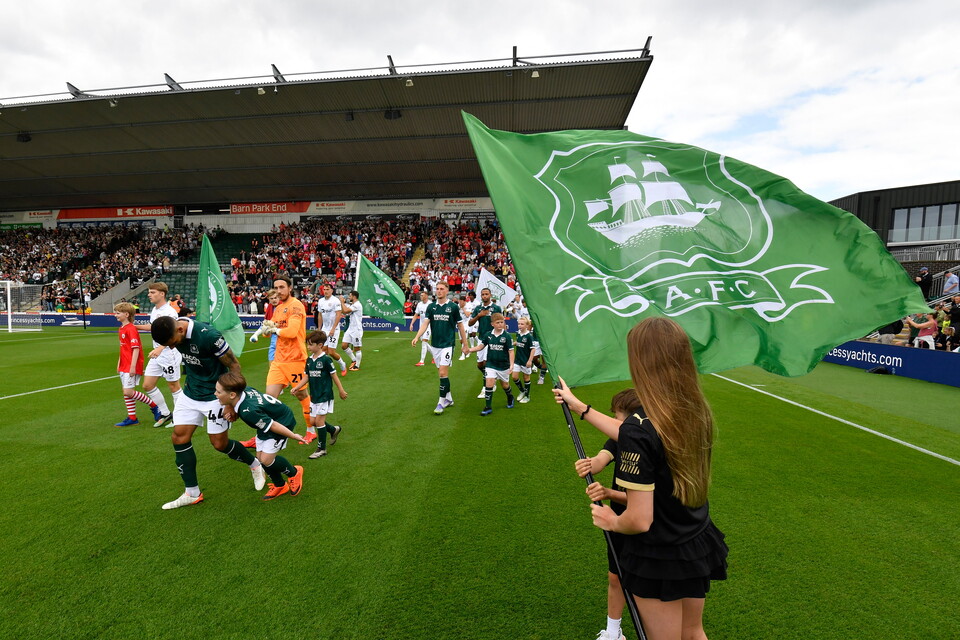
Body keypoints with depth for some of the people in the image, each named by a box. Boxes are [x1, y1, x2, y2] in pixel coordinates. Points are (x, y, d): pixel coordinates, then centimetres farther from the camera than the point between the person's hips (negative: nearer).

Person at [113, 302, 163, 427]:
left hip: (131, 366, -10)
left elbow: (136, 349, -21)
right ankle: (132, 418, 20)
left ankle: (154, 406, 5)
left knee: (128, 392, -11)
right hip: (124, 366, 10)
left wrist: (133, 366, -24)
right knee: (126, 392, 12)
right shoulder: (122, 328, 13)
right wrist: (119, 363, 22)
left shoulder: (131, 329, -16)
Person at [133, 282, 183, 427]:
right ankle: (165, 414, 24)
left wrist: (160, 348, -46)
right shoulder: (154, 310, 10)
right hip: (156, 355, 9)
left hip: (169, 354, -9)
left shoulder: (170, 312, -18)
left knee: (174, 387, 3)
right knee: (147, 385, 10)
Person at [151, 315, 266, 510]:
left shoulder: (209, 336, -30)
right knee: (179, 437, 4)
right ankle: (192, 493, 18)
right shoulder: (173, 333, -8)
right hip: (190, 392, 7)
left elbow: (235, 366, -21)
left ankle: (255, 465, 29)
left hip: (215, 396, -7)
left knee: (220, 444, 2)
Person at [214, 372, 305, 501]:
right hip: (270, 418, 9)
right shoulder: (245, 390, -17)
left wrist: (293, 436, -15)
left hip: (283, 421, -9)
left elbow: (273, 426, -27)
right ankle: (280, 486, 28)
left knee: (266, 459, -13)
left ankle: (294, 472, 15)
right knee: (260, 457, 8)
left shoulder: (248, 411, -37)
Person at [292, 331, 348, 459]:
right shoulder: (309, 360, 6)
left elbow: (334, 376, -7)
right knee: (313, 421, 9)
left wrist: (341, 391, -2)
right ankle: (334, 430, 35)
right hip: (314, 396, 7)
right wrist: (296, 388, -3)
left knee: (319, 420, -7)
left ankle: (322, 448, 8)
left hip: (325, 395, -7)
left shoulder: (326, 359, -13)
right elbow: (307, 377, 10)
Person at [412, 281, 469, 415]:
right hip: (434, 345, 4)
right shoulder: (431, 307, 6)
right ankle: (449, 399, 26)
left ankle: (442, 402, 0)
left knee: (443, 373, -10)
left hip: (447, 345, -4)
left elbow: (460, 326, 3)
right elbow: (425, 323, -2)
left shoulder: (453, 307, -2)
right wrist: (417, 337, -19)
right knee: (442, 373, 12)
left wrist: (465, 344, 4)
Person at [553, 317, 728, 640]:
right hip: (698, 548, 6)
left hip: (658, 560, -6)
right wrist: (579, 406, 13)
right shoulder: (697, 412, -9)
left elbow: (639, 521, -27)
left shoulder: (640, 428, -32)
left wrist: (611, 521, -5)